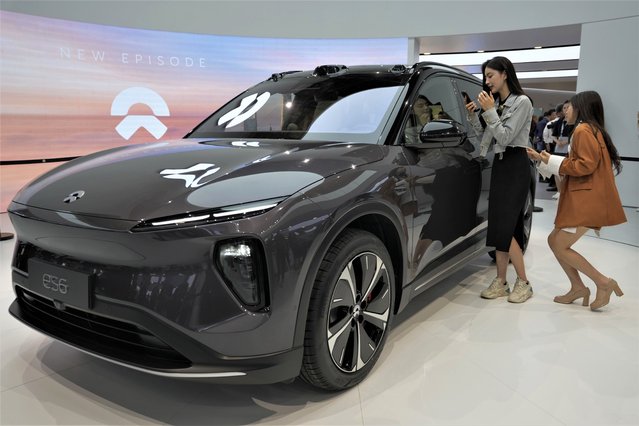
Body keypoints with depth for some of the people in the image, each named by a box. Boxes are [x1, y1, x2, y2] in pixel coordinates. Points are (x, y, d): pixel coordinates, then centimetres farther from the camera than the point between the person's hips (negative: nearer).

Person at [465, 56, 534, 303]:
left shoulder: (522, 102, -9)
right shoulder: (497, 103, 14)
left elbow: (505, 137, -16)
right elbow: (488, 137, 14)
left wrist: (489, 111, -18)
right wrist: (473, 116, 3)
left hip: (516, 167, -8)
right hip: (499, 165, 8)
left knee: (504, 228, -11)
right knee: (500, 227, 5)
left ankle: (523, 283, 2)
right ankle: (501, 282, 10)